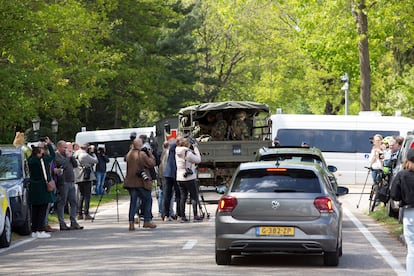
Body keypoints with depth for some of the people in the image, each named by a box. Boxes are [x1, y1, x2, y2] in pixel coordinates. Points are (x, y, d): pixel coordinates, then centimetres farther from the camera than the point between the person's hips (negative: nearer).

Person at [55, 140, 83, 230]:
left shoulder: (67, 155, 21)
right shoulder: (56, 156, -6)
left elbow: (75, 165, 16)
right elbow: (63, 164, -20)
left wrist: (71, 156, 4)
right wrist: (67, 157, -7)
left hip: (71, 182, 8)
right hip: (63, 182, -8)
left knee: (73, 202, 8)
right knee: (62, 203, -3)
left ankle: (73, 222, 12)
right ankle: (62, 224, -1)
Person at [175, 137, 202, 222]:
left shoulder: (177, 153, 6)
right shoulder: (188, 153, -16)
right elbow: (198, 160, -8)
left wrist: (191, 149, 13)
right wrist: (196, 148, -1)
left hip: (180, 178, 6)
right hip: (189, 178, -6)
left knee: (183, 197, 9)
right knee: (194, 196, 1)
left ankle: (182, 216, 5)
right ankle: (195, 216, -2)